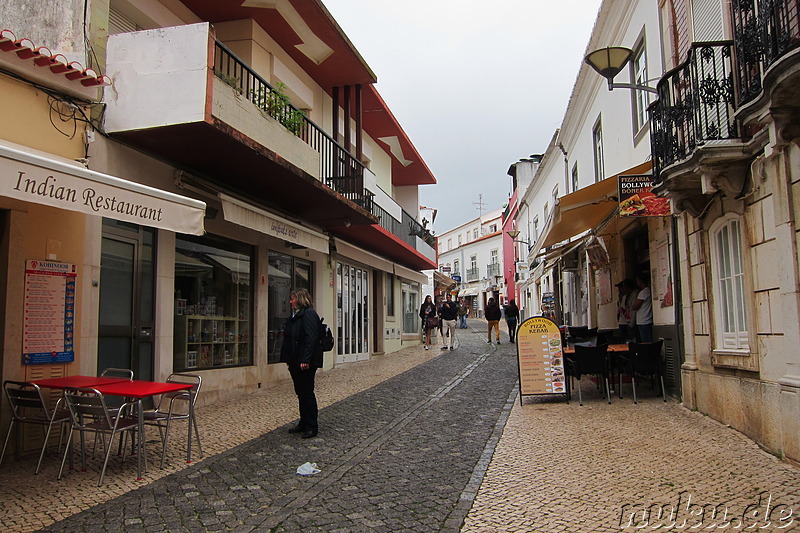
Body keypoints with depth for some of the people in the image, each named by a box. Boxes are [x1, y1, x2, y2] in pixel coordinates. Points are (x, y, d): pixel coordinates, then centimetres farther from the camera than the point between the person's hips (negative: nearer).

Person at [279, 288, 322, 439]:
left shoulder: (309, 314, -14)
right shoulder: (295, 315, 17)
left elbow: (310, 339, -22)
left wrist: (305, 360, -27)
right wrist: (289, 359, 15)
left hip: (305, 363, -10)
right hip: (296, 362, 10)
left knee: (307, 393, -2)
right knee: (301, 393, 15)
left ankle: (311, 427, 7)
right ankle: (303, 424, 25)